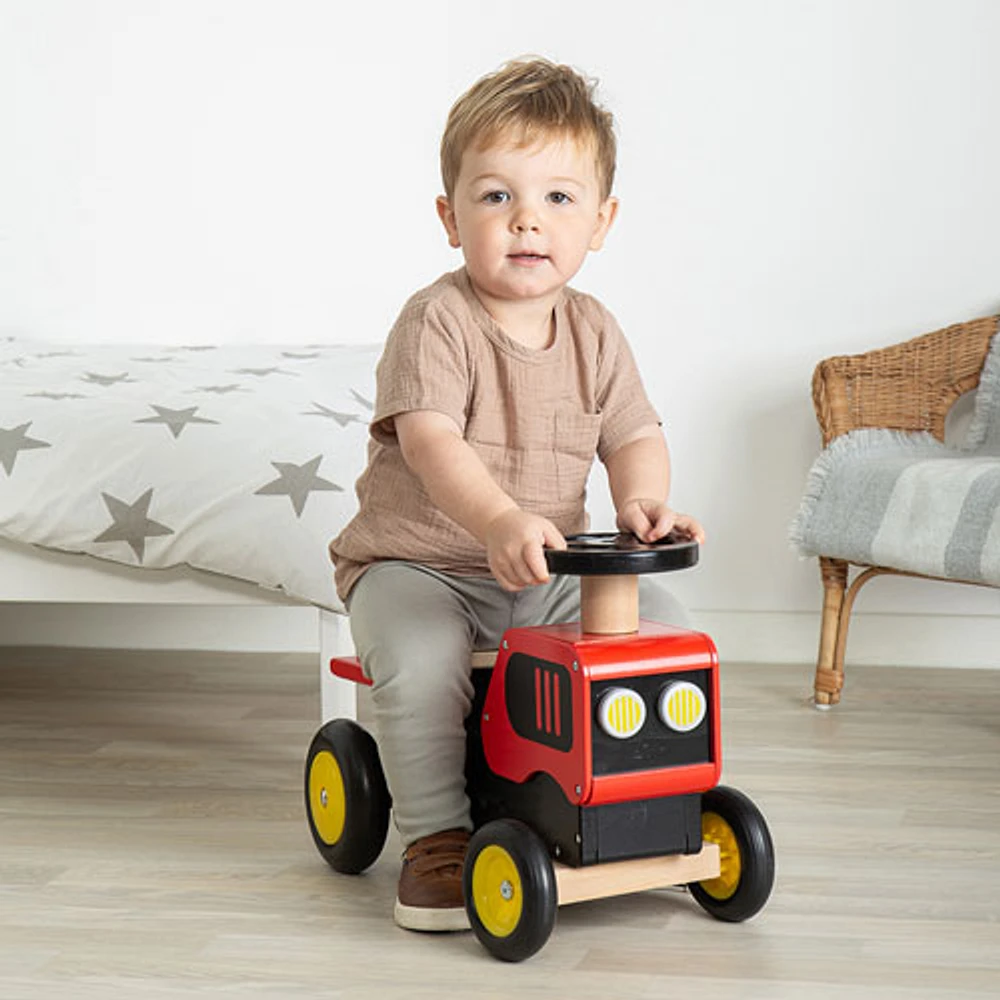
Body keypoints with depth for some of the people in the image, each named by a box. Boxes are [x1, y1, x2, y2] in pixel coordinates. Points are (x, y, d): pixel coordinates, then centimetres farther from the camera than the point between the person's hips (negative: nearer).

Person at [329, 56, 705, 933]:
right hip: (415, 561, -5)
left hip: (547, 572, 5)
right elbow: (431, 440, -29)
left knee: (663, 627, -11)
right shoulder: (437, 321, -16)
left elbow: (634, 435, 1)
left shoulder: (594, 333, 3)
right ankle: (436, 835, -13)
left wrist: (643, 500, -24)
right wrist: (501, 521, -47)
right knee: (418, 660, -33)